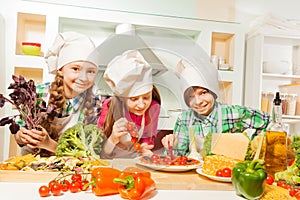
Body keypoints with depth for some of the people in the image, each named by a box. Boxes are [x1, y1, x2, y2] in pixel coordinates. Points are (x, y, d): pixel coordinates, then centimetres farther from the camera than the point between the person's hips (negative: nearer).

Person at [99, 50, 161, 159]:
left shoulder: (153, 107, -11)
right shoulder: (109, 108, -18)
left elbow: (148, 141, 2)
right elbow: (99, 154, -14)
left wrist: (143, 149, -18)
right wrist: (113, 139, -31)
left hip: (135, 159, 2)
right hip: (111, 159, -2)